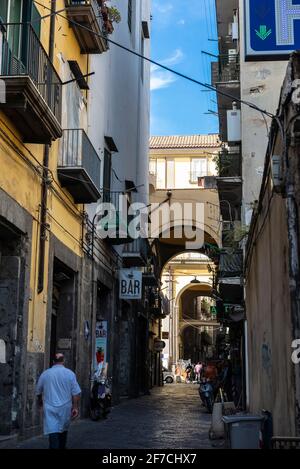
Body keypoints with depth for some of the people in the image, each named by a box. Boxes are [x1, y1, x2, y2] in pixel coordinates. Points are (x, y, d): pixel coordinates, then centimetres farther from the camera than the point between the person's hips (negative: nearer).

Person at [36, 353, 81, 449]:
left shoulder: (45, 374, 3)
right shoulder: (70, 373, -3)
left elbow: (38, 391, 16)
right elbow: (76, 393, -6)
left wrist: (40, 401, 34)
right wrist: (75, 407, 2)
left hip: (50, 408, 0)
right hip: (65, 408, 1)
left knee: (53, 432, -7)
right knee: (63, 430, 19)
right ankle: (62, 447, 31)